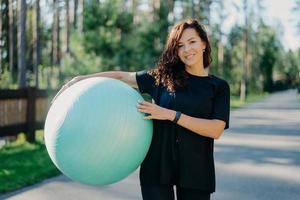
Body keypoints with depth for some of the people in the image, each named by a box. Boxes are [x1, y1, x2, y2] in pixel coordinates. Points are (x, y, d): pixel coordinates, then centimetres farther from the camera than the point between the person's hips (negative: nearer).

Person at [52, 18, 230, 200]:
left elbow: (216, 130, -9)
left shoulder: (219, 87, 3)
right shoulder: (162, 77, 6)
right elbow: (122, 76, 12)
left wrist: (170, 115, -16)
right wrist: (80, 80, 7)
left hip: (195, 171, 0)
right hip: (157, 165, 0)